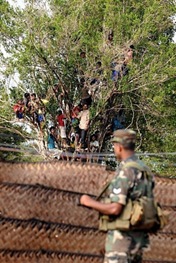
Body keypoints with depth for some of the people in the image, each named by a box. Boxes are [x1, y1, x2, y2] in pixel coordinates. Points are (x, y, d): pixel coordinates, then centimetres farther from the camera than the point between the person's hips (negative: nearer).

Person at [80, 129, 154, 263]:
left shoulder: (125, 171, -16)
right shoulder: (144, 169, 11)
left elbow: (115, 209, -21)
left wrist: (90, 202, -7)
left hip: (123, 236, -9)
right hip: (140, 235, 9)